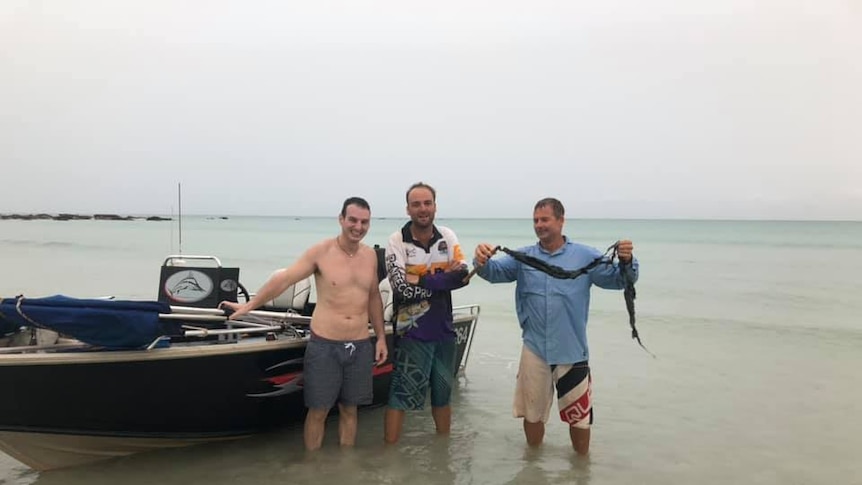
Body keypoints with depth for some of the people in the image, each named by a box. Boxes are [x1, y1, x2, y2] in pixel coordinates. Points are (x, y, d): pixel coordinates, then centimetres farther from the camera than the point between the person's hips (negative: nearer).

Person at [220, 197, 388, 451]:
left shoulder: (370, 255, 6)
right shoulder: (321, 252, -8)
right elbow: (284, 279, -10)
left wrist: (381, 337, 13)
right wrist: (249, 305, -14)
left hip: (360, 346, 4)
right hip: (324, 345, -4)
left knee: (349, 409, 14)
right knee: (318, 411, 5)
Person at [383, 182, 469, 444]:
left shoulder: (447, 236, 2)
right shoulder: (397, 241, -10)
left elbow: (463, 275, -9)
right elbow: (402, 289, -21)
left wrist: (421, 280, -20)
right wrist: (443, 278, -15)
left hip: (444, 330, 5)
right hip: (413, 332, -4)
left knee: (443, 393, 18)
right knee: (400, 395, -2)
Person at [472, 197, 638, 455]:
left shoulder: (586, 256, -2)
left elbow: (619, 279, -5)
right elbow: (495, 271, -10)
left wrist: (626, 262, -28)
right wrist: (482, 262, -33)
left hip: (572, 350, -1)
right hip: (535, 349, 2)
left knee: (579, 414, 12)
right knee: (532, 412, 17)